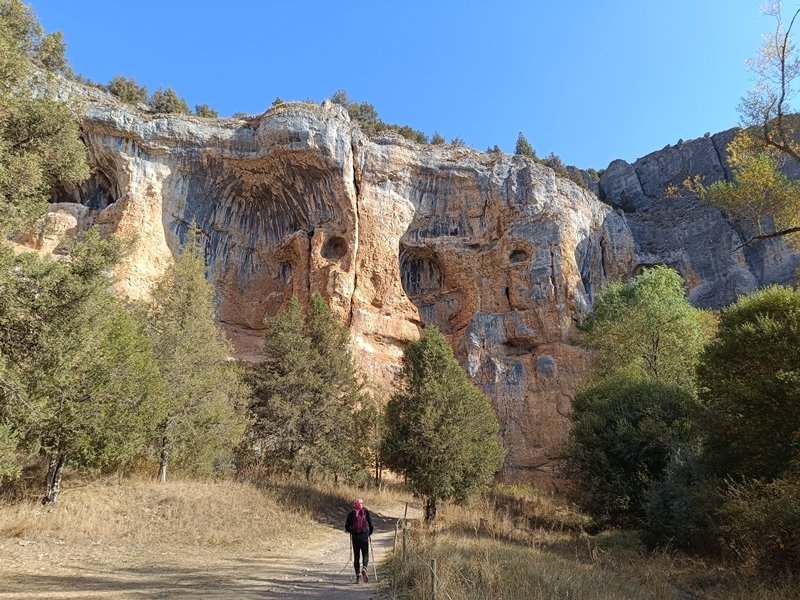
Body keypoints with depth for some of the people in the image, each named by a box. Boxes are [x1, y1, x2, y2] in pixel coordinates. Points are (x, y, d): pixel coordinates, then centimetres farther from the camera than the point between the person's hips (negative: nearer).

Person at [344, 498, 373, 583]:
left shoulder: (351, 514, 3)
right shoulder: (366, 512, 2)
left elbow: (347, 527, 0)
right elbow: (371, 525, -1)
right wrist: (369, 534, 15)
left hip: (355, 537, 1)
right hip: (364, 537, -1)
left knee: (356, 556, 11)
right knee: (365, 555, 8)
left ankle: (358, 574, 6)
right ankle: (364, 568, -18)